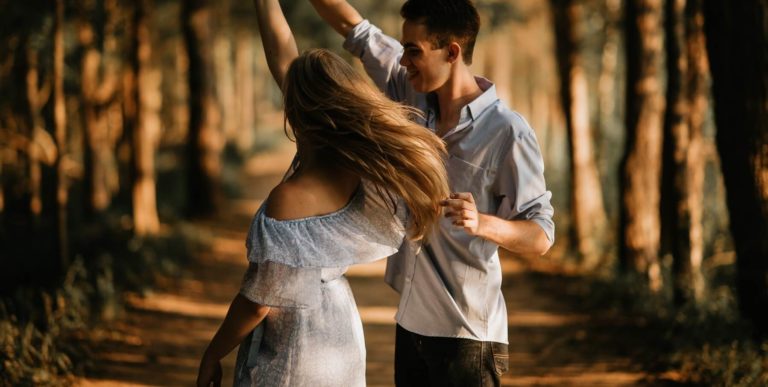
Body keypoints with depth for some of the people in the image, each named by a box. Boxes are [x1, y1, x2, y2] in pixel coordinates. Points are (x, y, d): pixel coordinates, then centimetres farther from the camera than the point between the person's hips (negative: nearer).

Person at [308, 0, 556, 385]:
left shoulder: (507, 132, -18)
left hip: (466, 332, -7)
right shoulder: (416, 97, 2)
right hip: (412, 321, 7)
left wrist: (482, 223, -35)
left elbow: (541, 236, -17)